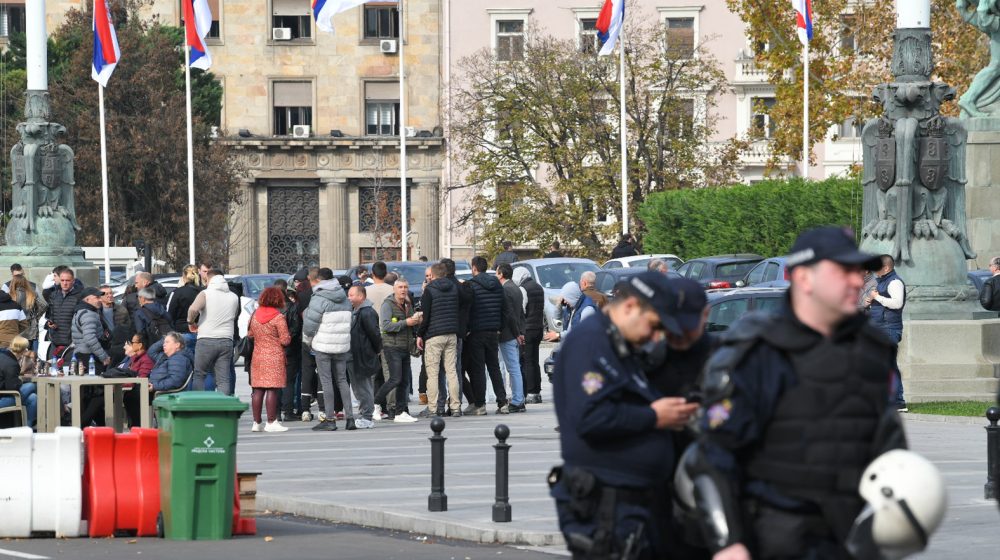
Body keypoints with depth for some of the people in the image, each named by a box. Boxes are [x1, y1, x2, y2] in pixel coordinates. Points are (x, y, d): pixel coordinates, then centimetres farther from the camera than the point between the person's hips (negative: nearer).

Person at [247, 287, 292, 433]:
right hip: (274, 356, -5)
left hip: (257, 356, 5)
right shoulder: (278, 318, -12)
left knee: (258, 390, 8)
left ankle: (256, 422, 10)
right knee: (272, 389, -4)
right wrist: (288, 337, 10)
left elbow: (249, 334, 15)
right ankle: (271, 422, -6)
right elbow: (285, 340, -11)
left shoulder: (254, 315, 5)